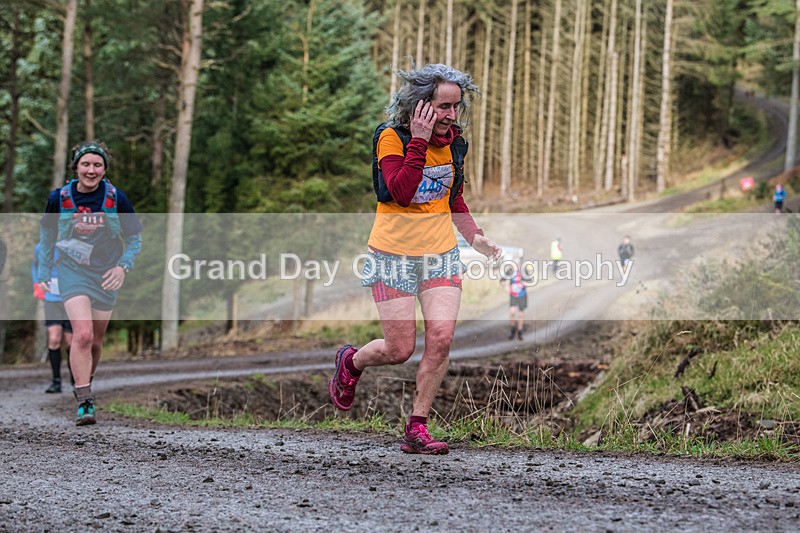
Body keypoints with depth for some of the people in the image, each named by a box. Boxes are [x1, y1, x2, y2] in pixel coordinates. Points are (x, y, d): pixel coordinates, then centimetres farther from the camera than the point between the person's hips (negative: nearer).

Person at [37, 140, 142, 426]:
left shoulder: (116, 198, -6)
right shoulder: (59, 197, -5)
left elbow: (134, 237, 5)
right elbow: (47, 234, 13)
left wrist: (123, 266, -10)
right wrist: (44, 272, 12)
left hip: (106, 275, 2)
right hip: (72, 271, -2)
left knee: (95, 340, 9)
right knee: (83, 335, -19)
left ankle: (85, 383, 37)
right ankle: (84, 403, -17)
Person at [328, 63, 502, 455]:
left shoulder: (453, 142, 7)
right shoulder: (391, 137, -12)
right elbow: (401, 191, -26)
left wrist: (476, 238, 11)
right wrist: (419, 140, -28)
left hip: (441, 254, 5)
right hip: (393, 255, -5)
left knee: (441, 337, -12)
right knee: (400, 350, -4)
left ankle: (417, 429, -2)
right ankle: (350, 362, 31)